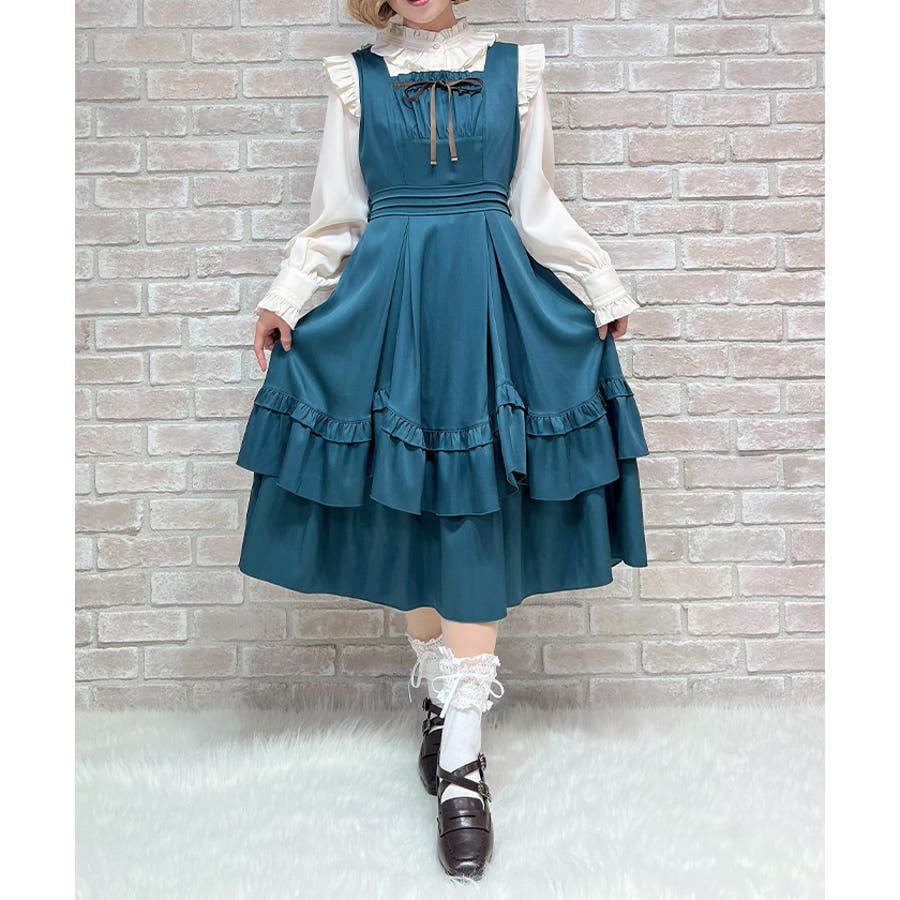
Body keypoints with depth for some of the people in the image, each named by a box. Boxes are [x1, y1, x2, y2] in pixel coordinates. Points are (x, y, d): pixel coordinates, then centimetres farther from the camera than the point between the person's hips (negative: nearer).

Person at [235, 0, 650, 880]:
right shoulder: (355, 76, 9)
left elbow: (538, 209, 11)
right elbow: (334, 215, 10)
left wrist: (605, 291, 10)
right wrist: (284, 303, 2)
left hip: (493, 300, -1)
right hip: (386, 305, 1)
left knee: (478, 514, -5)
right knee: (403, 509, 4)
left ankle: (462, 757, 0)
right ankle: (438, 698, 24)